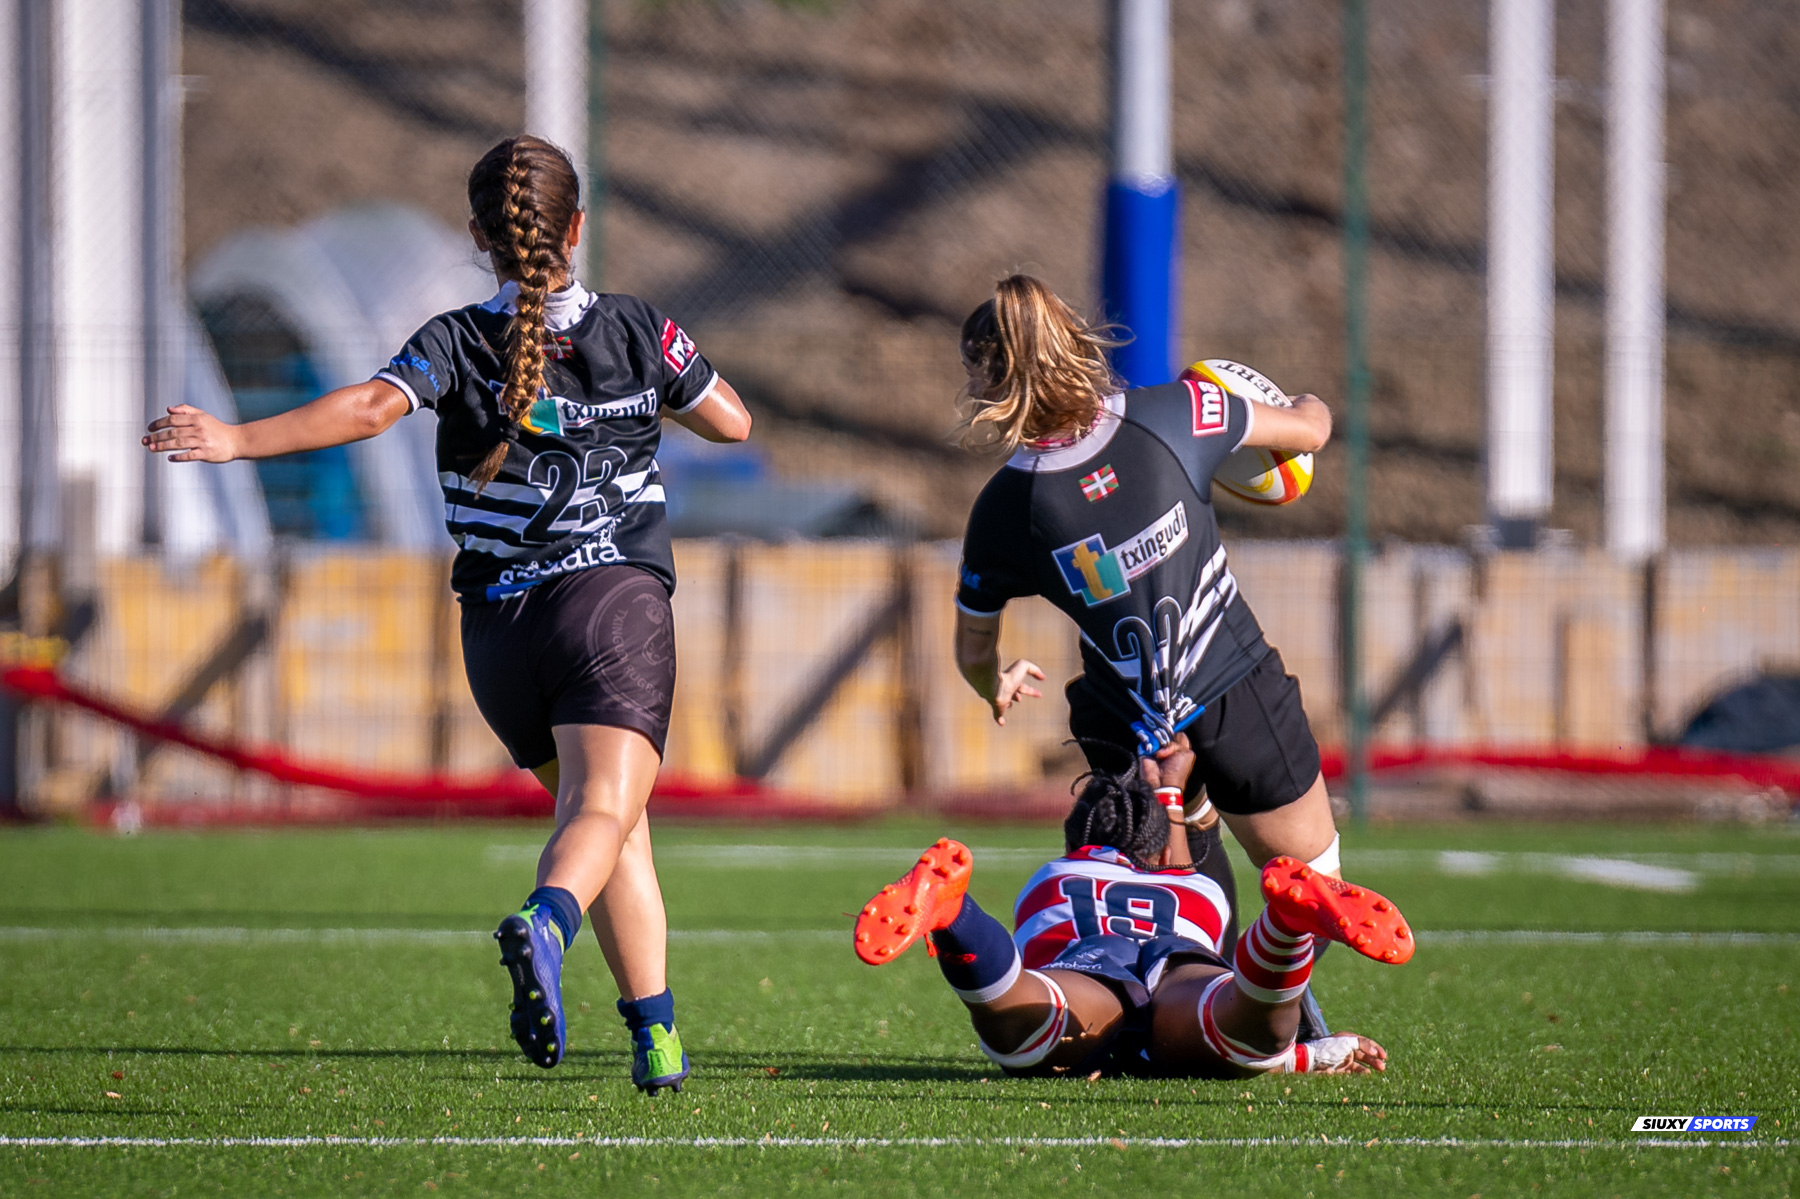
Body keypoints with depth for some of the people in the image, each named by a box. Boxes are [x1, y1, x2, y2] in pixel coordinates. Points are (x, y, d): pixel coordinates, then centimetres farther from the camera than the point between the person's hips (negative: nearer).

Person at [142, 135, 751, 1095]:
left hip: (498, 623, 2)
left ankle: (655, 1032, 14)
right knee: (605, 811, -17)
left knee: (604, 816, 17)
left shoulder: (455, 342, -1)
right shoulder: (637, 331, 3)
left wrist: (240, 439, -22)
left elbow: (368, 408, -20)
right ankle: (545, 923, -50)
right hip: (618, 598, -2)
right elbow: (731, 421, 16)